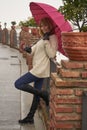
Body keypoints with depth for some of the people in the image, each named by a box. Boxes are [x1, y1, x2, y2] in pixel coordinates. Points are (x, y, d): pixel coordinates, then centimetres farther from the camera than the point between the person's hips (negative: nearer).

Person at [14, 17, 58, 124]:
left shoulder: (52, 38, -10)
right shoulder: (43, 38, 18)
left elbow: (51, 54, -19)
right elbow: (34, 49, 14)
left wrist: (46, 41, -24)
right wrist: (29, 49, -6)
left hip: (41, 69, -9)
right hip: (38, 69, 9)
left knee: (18, 84, -9)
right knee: (36, 93, 13)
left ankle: (43, 94, -5)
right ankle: (30, 117, 21)